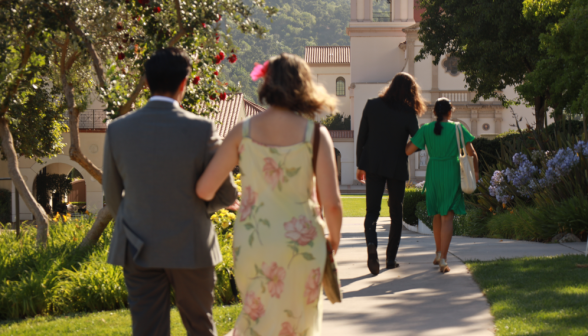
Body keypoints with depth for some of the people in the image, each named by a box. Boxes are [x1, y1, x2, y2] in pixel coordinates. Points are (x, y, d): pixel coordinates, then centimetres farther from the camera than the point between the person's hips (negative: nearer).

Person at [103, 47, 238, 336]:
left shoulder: (118, 130, -4)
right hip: (190, 247, -2)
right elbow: (226, 194, -6)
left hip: (139, 250, 2)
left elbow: (112, 194, 7)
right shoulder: (201, 130, -13)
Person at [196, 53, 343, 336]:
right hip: (300, 246, -1)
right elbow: (331, 203, -12)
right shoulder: (315, 134, -8)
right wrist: (334, 239, 8)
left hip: (252, 243, 2)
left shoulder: (244, 131, -4)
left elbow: (204, 189, -5)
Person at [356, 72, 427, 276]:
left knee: (372, 211, 2)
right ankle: (391, 258, 15)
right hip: (396, 167, -1)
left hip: (373, 165, 1)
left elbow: (361, 137, 3)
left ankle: (371, 244, -27)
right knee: (396, 213, 13)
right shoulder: (408, 113, -10)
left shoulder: (372, 105, -2)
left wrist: (361, 165, 11)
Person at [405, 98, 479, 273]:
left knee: (437, 214, 21)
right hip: (452, 174, -3)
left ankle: (438, 254, 34)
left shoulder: (426, 129, -1)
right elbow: (471, 152, -4)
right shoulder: (457, 128, -4)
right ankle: (443, 260, -14)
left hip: (433, 174, 3)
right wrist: (476, 171, 10)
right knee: (447, 217, -4)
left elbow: (408, 150, -5)